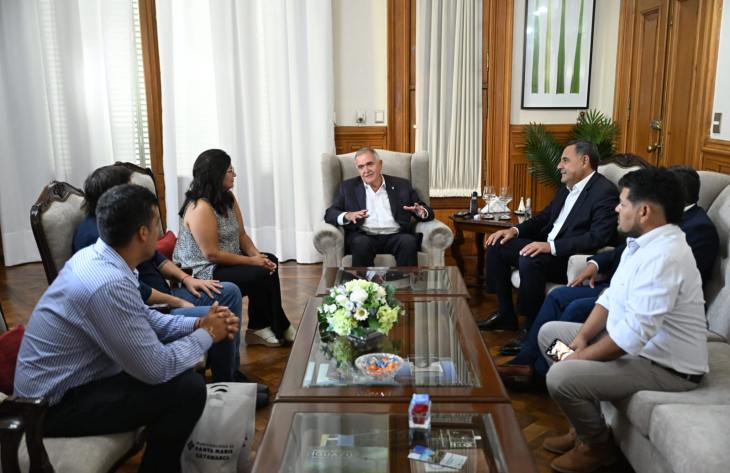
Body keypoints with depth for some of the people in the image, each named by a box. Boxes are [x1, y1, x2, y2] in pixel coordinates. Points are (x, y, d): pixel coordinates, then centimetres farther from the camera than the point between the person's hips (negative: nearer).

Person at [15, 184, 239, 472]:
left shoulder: (95, 256, -2)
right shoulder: (109, 284, -32)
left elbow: (143, 319, 11)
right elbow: (155, 369, -25)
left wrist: (198, 324, -2)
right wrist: (206, 335, -10)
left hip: (63, 381, 10)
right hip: (55, 405, -10)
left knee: (177, 364, 12)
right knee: (188, 388, -17)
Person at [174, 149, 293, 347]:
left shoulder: (227, 198, 5)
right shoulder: (200, 208, -24)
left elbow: (241, 234, 7)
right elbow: (212, 254, -26)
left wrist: (257, 255, -11)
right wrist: (251, 261, -20)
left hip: (224, 262, 10)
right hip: (204, 273, -10)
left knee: (269, 262, 2)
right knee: (260, 275, -18)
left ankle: (261, 328, 9)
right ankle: (278, 329, 4)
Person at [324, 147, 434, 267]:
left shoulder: (401, 185, 16)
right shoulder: (348, 187, 15)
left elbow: (428, 212, 15)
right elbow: (329, 214, 7)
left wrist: (421, 212, -11)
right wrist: (347, 216, -15)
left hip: (395, 237, 1)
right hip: (364, 236, -1)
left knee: (409, 241, -30)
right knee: (361, 243, -34)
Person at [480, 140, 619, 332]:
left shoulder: (605, 192, -14)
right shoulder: (567, 187, 14)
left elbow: (597, 238, -24)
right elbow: (545, 216, 23)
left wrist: (551, 246, -29)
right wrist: (515, 230, 5)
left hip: (572, 259, -9)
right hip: (545, 248, 9)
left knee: (530, 261, -34)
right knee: (497, 245, 2)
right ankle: (506, 315, 8)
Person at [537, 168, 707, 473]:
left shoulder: (663, 256, -29)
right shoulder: (643, 242, 4)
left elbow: (634, 333, -32)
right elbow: (612, 297, 11)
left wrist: (580, 357, -20)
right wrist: (582, 337, -3)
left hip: (666, 367, -10)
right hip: (633, 343, 10)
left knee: (561, 377, -25)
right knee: (550, 332, 12)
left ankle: (597, 445, 6)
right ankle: (586, 425, 19)